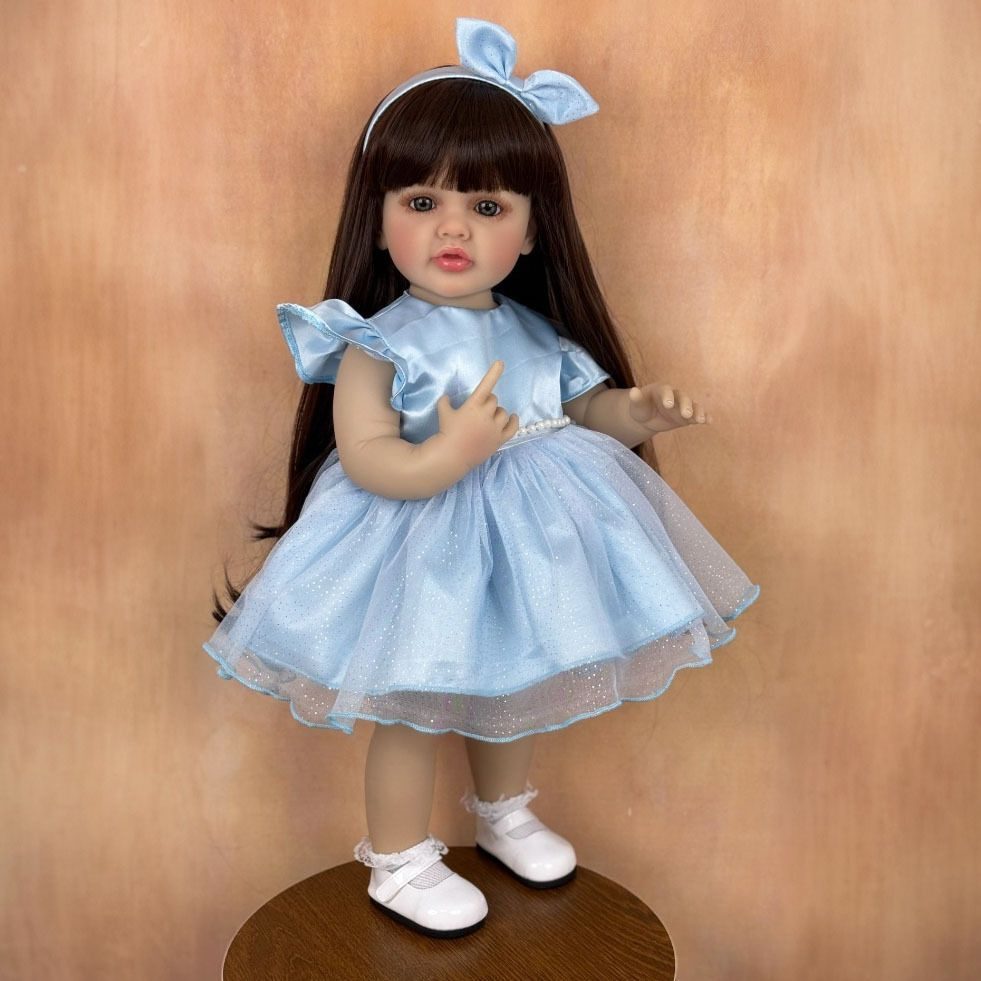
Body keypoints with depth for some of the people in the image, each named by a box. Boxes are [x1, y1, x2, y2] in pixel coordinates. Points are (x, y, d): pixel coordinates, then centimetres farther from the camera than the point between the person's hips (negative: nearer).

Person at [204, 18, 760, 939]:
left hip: (532, 542, 6)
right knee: (413, 712, 8)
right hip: (425, 549, -6)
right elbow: (364, 455, -24)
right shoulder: (379, 343, -18)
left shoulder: (537, 333, 0)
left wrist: (640, 411, -9)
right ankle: (399, 864, 32)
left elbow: (585, 404, 11)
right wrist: (443, 461, -40)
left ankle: (505, 813, 51)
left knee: (510, 689, 24)